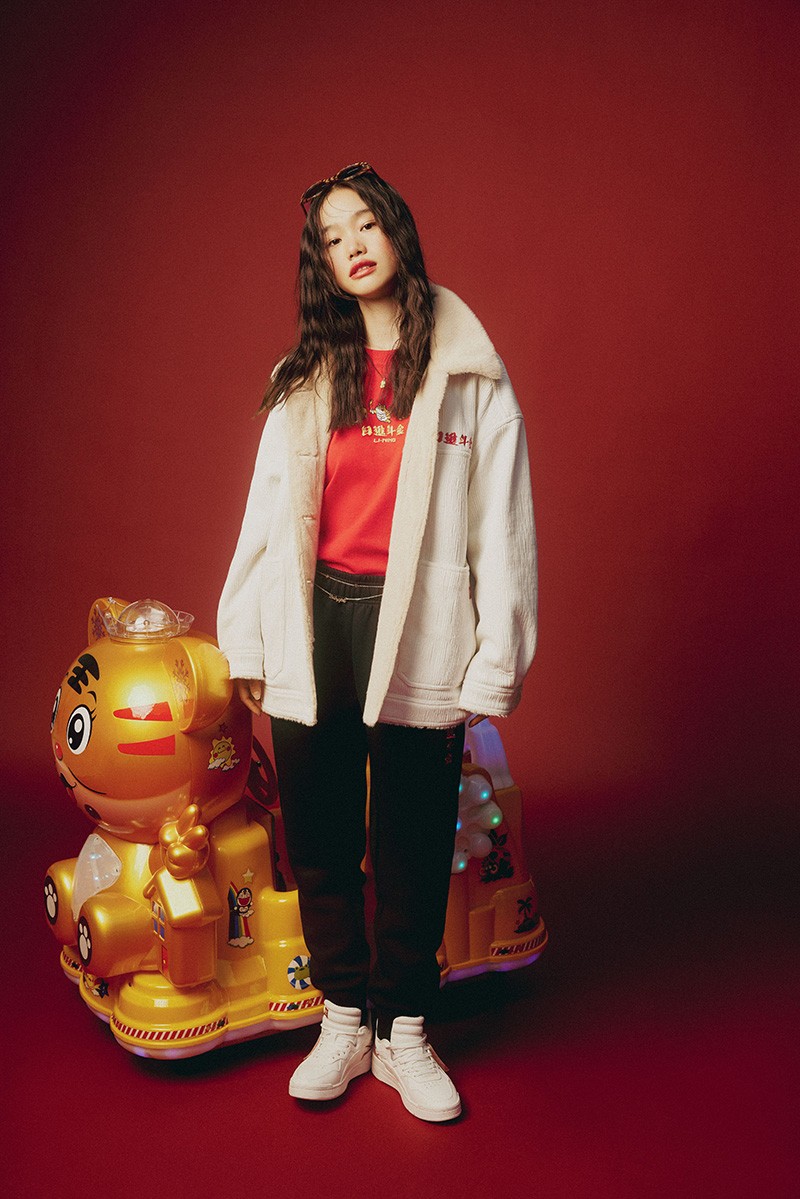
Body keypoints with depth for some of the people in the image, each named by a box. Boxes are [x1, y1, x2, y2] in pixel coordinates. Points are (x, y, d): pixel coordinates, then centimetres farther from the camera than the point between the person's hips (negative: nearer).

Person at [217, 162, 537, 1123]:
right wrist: (247, 642, 9)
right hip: (312, 627, 3)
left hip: (417, 637, -3)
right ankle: (343, 1023, 30)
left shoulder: (471, 378, 1)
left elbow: (501, 531, -2)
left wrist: (490, 669, -6)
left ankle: (403, 1033, 27)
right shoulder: (304, 380, 10)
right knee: (320, 843, 11)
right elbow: (267, 514, 10)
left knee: (413, 850, 8)